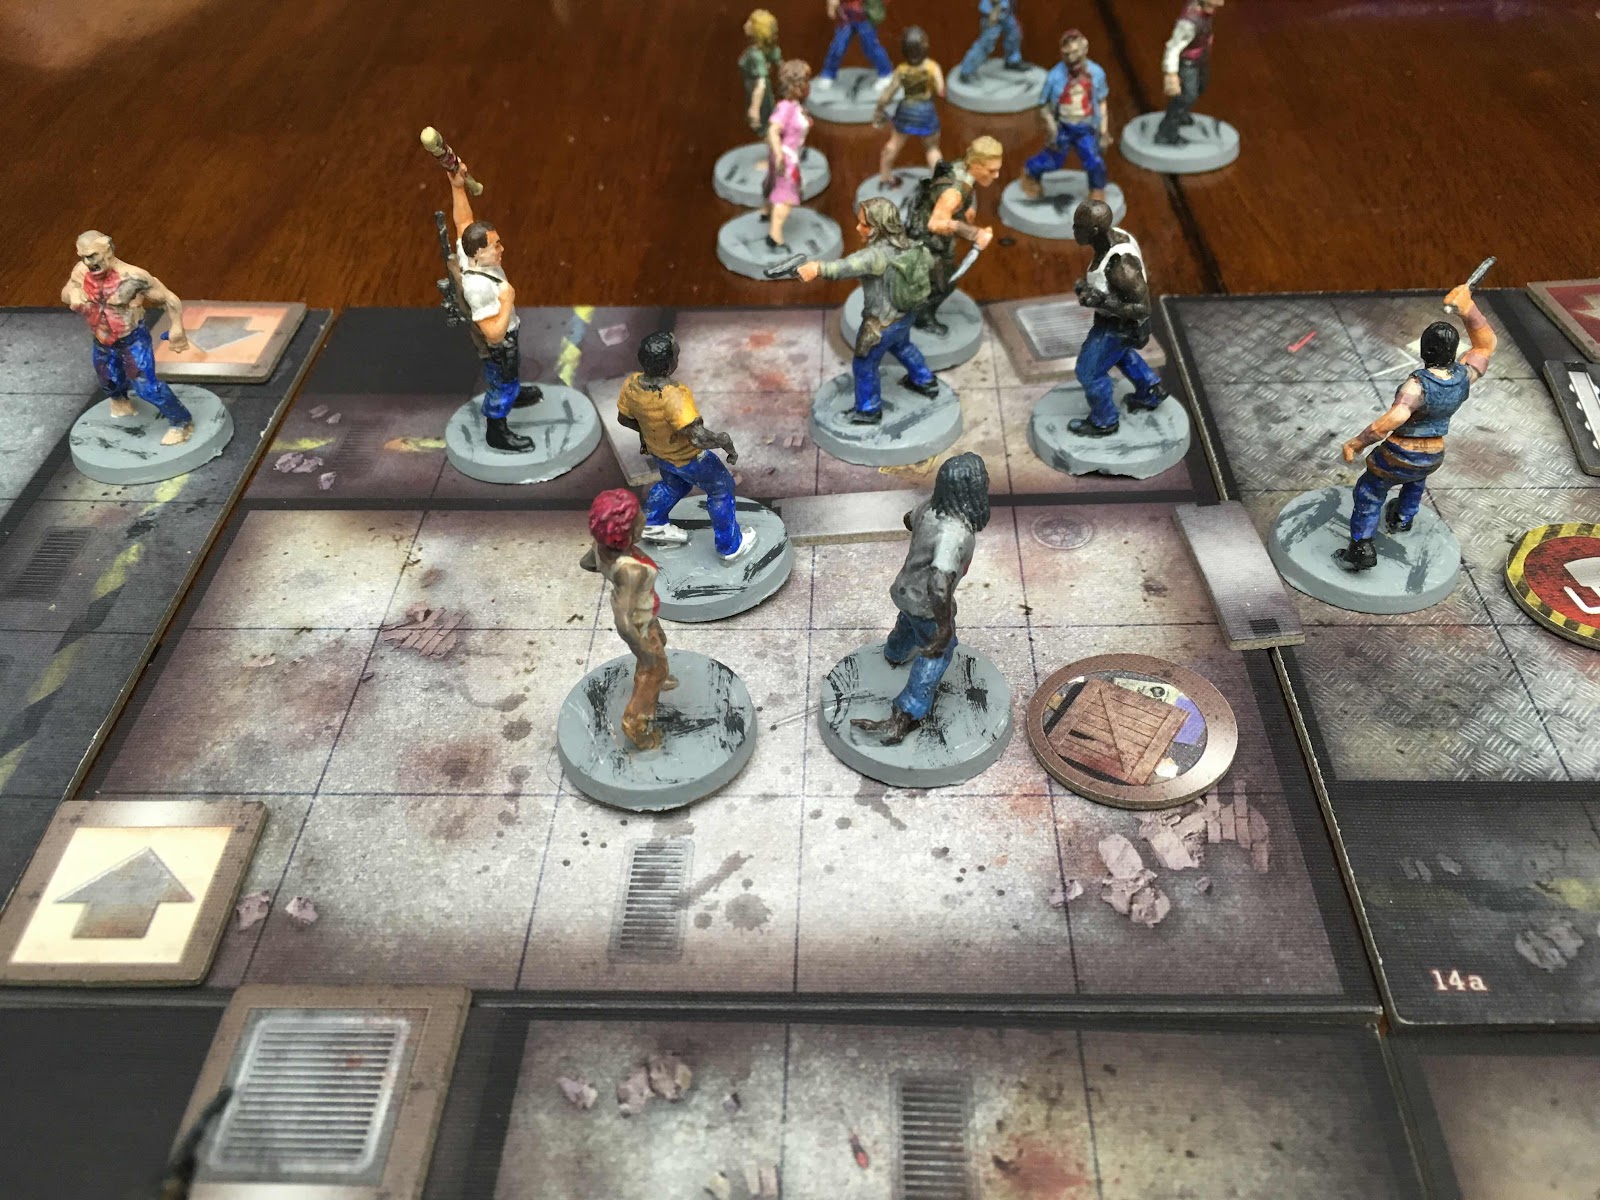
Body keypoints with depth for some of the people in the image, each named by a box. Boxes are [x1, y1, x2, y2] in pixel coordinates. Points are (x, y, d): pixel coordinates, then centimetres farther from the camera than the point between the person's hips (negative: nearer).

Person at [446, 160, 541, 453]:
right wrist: (507, 301, -34)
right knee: (501, 383, 16)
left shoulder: (468, 253, -19)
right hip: (497, 345, -8)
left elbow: (463, 222, -1)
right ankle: (496, 433, 39)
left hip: (504, 336, 8)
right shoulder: (478, 286, -42)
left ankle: (514, 394, 65)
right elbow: (495, 333, -41)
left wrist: (458, 186, -11)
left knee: (511, 373, 35)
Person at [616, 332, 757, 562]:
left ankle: (653, 523, 52)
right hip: (687, 458, -6)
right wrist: (726, 443, -25)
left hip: (659, 452, 6)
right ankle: (731, 546, 33)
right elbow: (699, 437, -44)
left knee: (673, 484, 37)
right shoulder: (673, 396, -42)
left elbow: (624, 418, -1)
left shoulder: (631, 384, -20)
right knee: (720, 490, 20)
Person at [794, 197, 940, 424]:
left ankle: (868, 411, 32)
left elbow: (849, 266, -54)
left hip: (882, 324, -8)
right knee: (902, 346, 38)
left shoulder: (877, 254, -35)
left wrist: (819, 268, -70)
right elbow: (928, 260, 8)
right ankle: (925, 382, 56)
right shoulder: (908, 244, -10)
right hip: (906, 314, 8)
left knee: (864, 365, 15)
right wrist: (928, 279, 31)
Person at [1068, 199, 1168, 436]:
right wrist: (1086, 284, -9)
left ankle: (1104, 422, 33)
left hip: (1120, 325, -9)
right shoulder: (1114, 235, -15)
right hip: (1114, 318, 9)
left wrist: (1101, 301, -37)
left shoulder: (1122, 265, -40)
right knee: (1119, 353, 35)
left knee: (1089, 371, 10)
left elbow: (1143, 308, -30)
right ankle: (1150, 392, 55)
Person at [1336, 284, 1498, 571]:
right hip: (1433, 457, 6)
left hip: (1397, 457, -6)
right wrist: (1468, 308, -6)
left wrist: (1357, 442, -34)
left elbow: (1392, 420, -43)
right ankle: (1402, 518, 56)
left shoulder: (1418, 383, -31)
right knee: (1417, 473, 40)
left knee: (1369, 494, 16)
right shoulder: (1464, 377, -13)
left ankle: (1362, 549, 12)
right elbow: (1486, 345, 5)